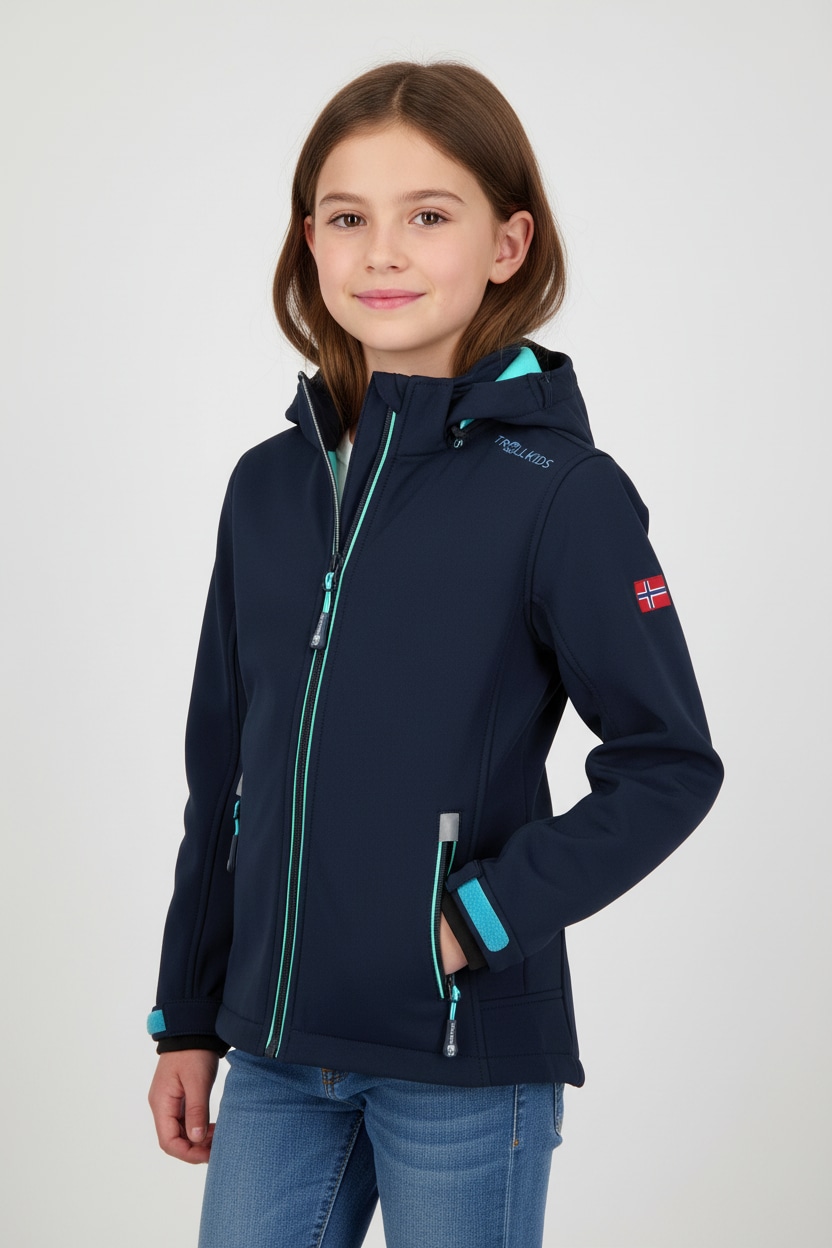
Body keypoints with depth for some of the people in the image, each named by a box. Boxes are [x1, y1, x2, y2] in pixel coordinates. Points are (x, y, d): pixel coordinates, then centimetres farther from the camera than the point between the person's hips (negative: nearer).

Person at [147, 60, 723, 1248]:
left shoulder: (561, 490, -10)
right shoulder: (269, 484, 6)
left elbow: (670, 765, -7)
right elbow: (224, 776, 12)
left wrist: (488, 916, -15)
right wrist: (187, 1018, 14)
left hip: (469, 1060, -4)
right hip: (278, 1049, 5)